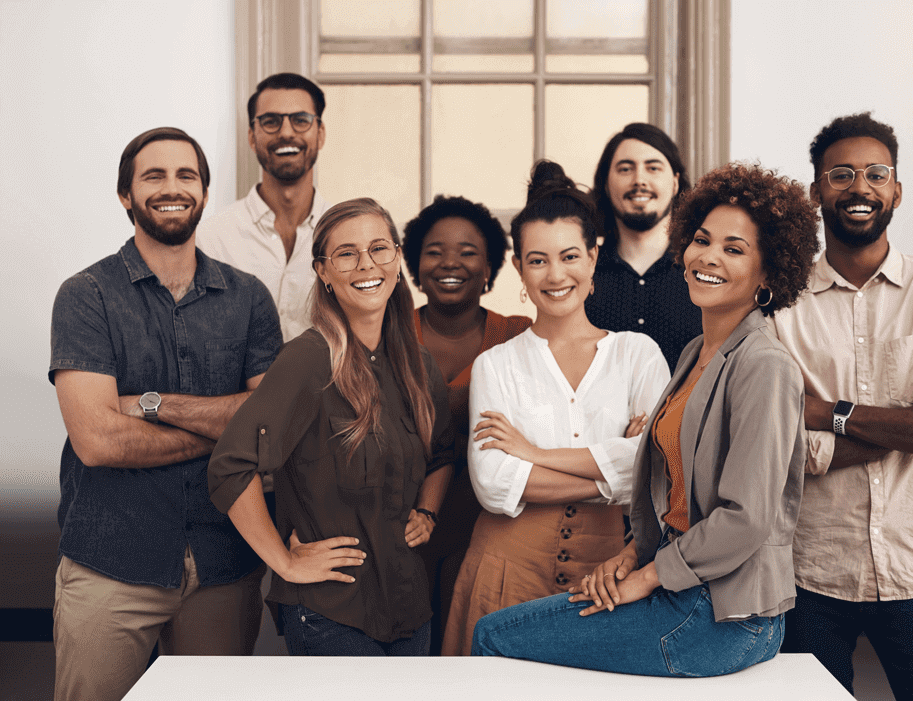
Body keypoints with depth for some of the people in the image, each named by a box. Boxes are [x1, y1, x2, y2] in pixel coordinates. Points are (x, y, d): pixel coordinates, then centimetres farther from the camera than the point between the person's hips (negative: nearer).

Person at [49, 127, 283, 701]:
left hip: (226, 565, 3)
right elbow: (96, 439, -15)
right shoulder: (86, 297, -3)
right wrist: (223, 423, -8)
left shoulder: (248, 297, 6)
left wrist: (154, 404, -14)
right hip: (110, 566, -2)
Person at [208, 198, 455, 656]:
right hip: (328, 612, -7)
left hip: (408, 601, 7)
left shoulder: (417, 365, 5)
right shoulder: (311, 358, -17)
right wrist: (286, 562, -16)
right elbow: (230, 467, -23)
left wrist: (426, 511, 8)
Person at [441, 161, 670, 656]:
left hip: (607, 565, 1)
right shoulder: (496, 365, 5)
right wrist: (615, 473, -11)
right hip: (513, 568, 0)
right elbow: (493, 485, -9)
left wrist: (537, 452, -8)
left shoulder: (637, 352, 6)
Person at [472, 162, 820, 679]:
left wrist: (646, 577, -13)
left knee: (493, 638, -4)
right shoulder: (697, 354, 12)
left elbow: (745, 517, -23)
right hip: (688, 592, 8)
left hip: (725, 618, -8)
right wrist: (634, 553, 5)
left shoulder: (764, 367, -18)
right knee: (496, 630, 10)